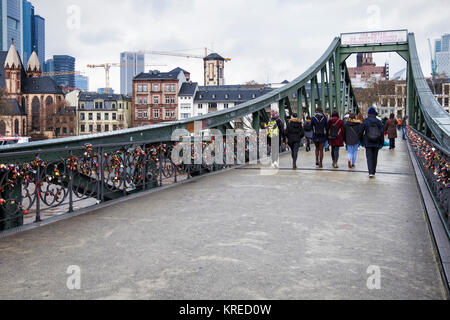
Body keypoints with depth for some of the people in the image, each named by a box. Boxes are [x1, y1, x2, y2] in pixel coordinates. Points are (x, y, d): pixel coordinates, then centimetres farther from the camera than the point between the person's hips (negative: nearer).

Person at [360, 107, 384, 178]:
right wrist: (382, 143, 5)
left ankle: (371, 172, -16)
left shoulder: (365, 121, -6)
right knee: (375, 157, 15)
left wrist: (361, 139, 14)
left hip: (368, 143, -3)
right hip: (376, 143, 3)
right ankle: (373, 171, 26)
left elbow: (361, 131, -2)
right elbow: (382, 132, 0)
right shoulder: (378, 122, 0)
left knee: (369, 157, -3)